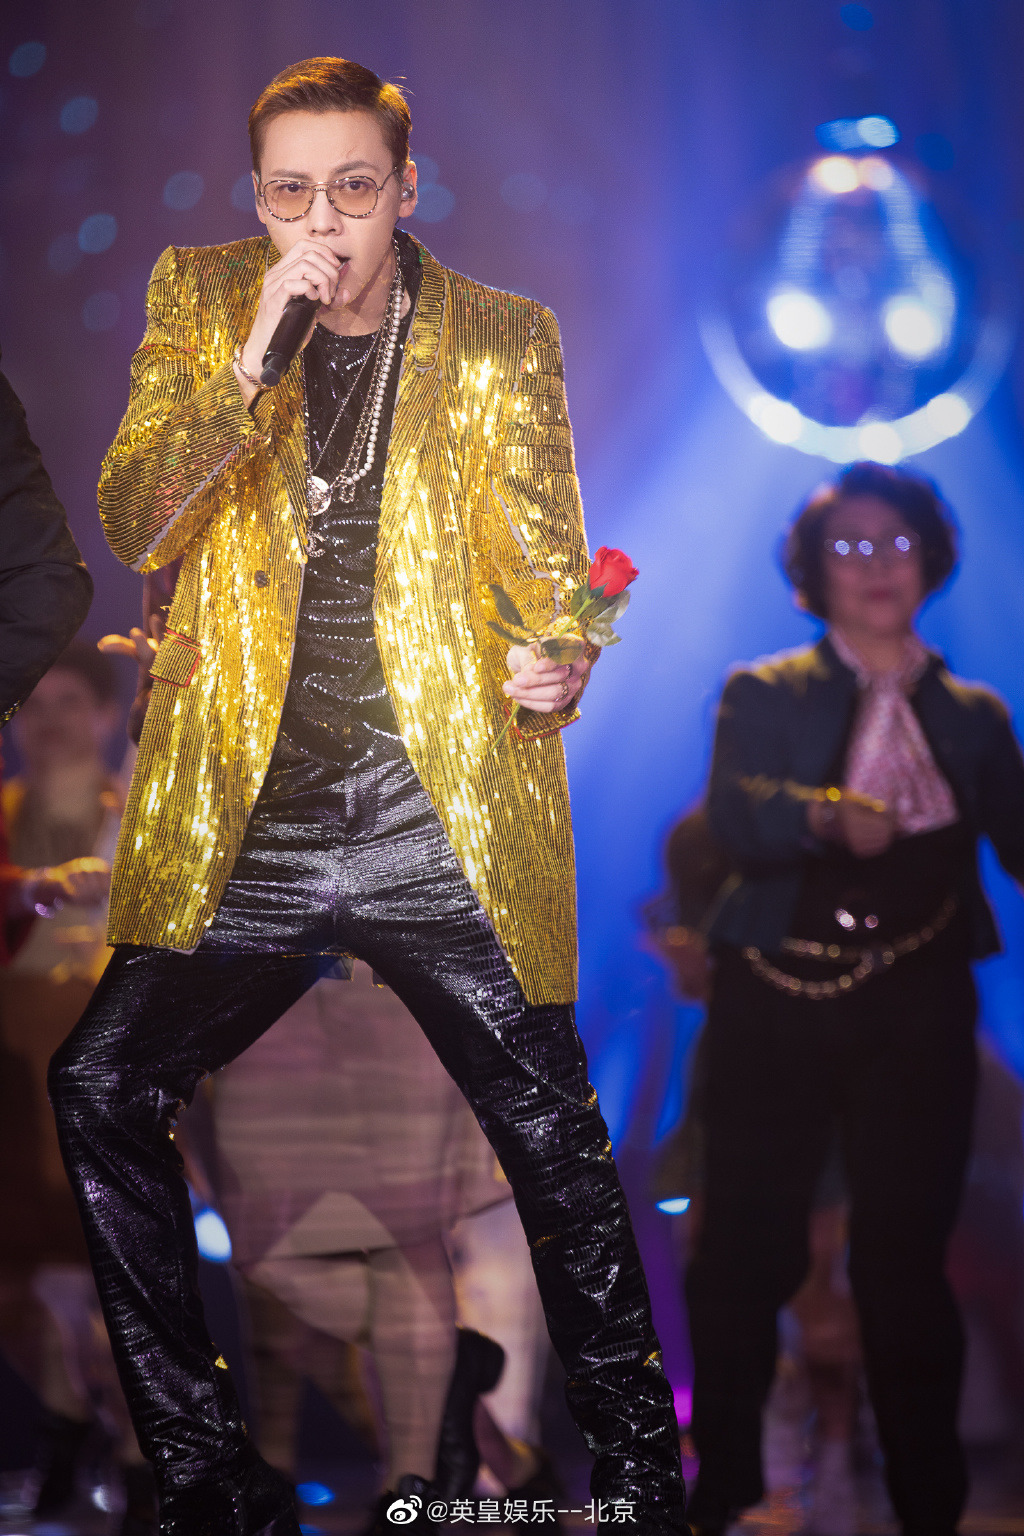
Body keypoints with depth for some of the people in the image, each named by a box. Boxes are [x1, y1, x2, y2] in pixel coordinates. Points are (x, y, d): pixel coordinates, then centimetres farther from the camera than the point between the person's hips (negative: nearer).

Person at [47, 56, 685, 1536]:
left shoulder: (504, 338, 5)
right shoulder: (201, 300, 7)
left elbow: (547, 568, 7)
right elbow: (134, 524, -3)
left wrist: (554, 668, -17)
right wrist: (255, 356, -17)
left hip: (443, 828, -1)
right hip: (246, 830, 2)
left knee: (554, 1133, -7)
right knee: (99, 1088, -10)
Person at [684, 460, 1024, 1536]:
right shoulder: (763, 696, 5)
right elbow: (731, 822, -12)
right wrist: (824, 820, -31)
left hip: (918, 1007, 1)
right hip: (780, 999, -1)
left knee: (907, 1253, 4)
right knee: (750, 1246, 1)